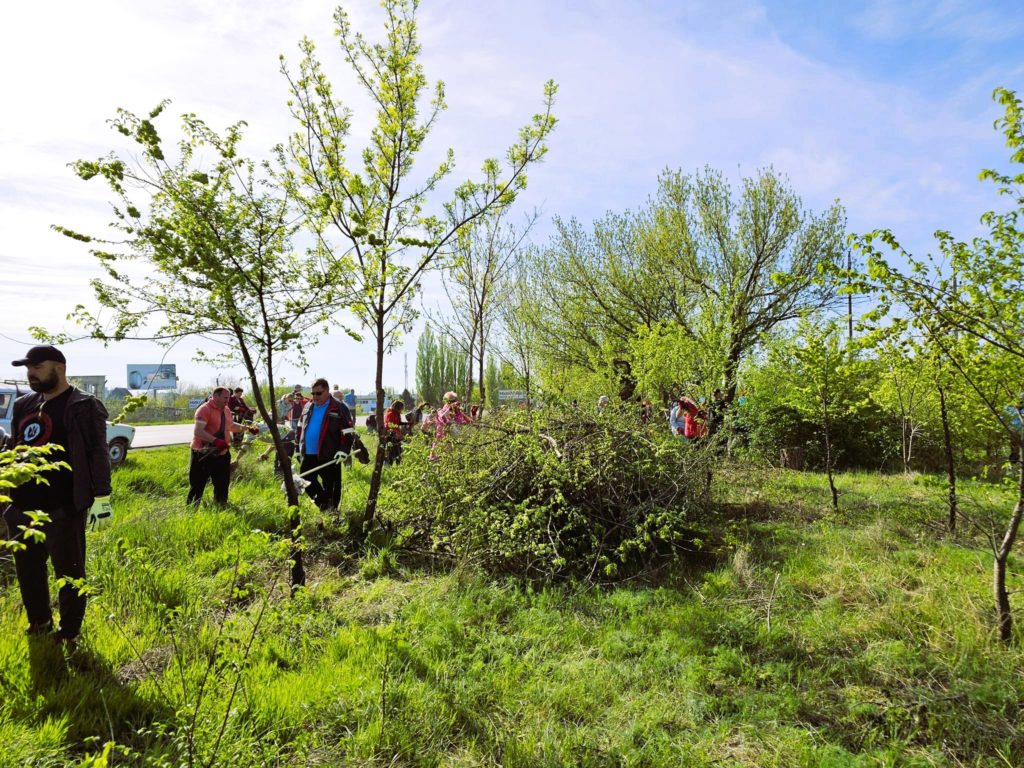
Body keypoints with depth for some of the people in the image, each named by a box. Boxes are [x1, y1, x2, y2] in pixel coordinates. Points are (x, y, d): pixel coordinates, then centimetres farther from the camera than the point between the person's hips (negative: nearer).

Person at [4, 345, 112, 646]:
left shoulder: (83, 406, -9)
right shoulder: (23, 405, 14)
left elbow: (97, 453, -12)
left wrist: (101, 496, -16)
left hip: (63, 508, -7)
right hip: (22, 506, 8)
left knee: (69, 573, 5)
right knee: (27, 572, 19)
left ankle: (69, 635, 19)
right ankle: (38, 625, 37)